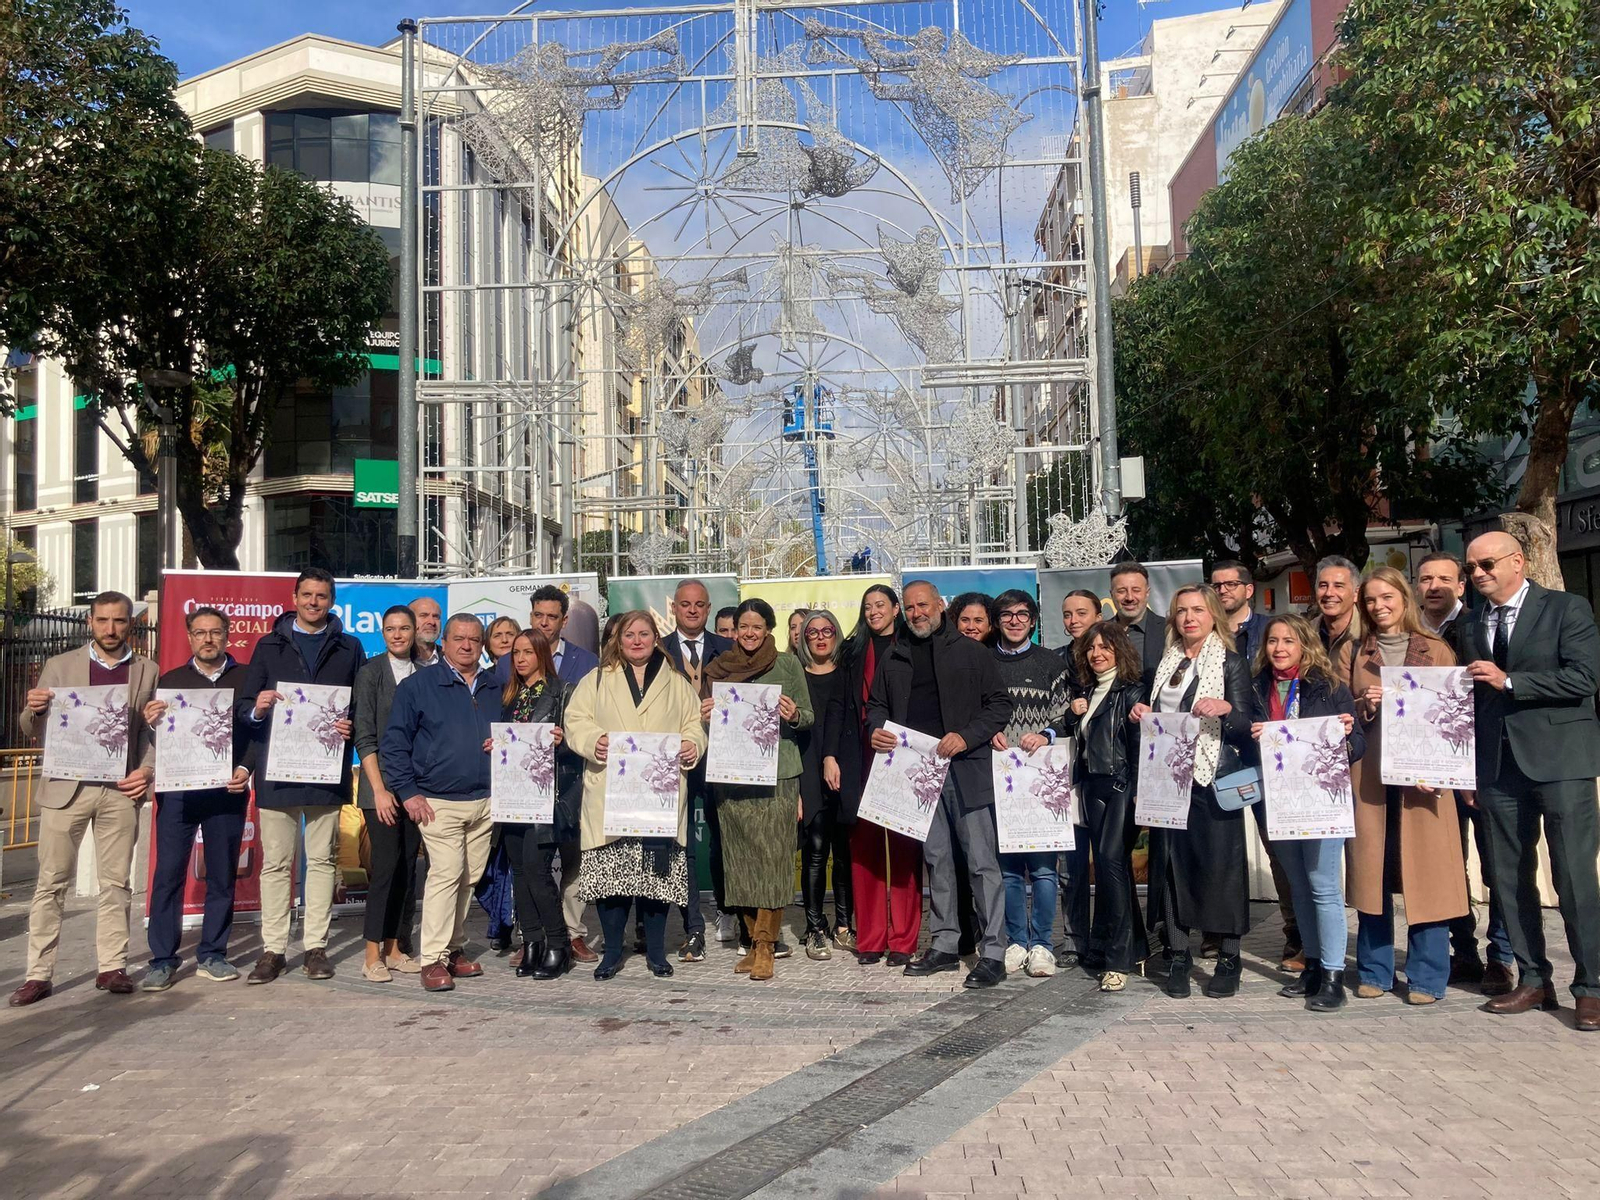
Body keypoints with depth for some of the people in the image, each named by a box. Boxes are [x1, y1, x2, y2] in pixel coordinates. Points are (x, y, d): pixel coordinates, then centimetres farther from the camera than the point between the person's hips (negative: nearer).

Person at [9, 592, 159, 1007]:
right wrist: (32, 709, -14)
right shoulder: (59, 665, 7)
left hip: (121, 789, 0)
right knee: (51, 883, 3)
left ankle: (112, 967, 11)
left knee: (116, 883, 5)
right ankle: (38, 973, 9)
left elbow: (154, 730, 9)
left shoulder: (147, 671, 8)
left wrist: (147, 770, -7)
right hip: (66, 787, 0)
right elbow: (33, 731, 8)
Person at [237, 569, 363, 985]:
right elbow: (244, 705, 8)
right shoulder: (269, 646, 12)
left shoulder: (349, 649, 11)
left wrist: (351, 726, -11)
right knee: (276, 863, 4)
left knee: (322, 860, 5)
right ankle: (273, 950, 11)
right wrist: (257, 709, -13)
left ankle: (316, 947, 13)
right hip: (276, 769, 0)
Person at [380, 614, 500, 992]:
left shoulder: (495, 689, 13)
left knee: (470, 878, 9)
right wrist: (408, 791, -7)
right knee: (446, 873, -13)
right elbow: (394, 742, -1)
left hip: (486, 802, 5)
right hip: (439, 803, -4)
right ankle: (433, 959, -5)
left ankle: (454, 948, 22)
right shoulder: (419, 685, 0)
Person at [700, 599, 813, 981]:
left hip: (777, 773, -2)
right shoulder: (718, 668, 11)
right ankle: (755, 940, 15)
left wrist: (793, 715, -13)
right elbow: (703, 716, 18)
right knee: (740, 856, 4)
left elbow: (809, 717, 8)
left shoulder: (787, 664, 5)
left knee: (772, 854, -6)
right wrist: (704, 717, -4)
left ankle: (765, 944, 0)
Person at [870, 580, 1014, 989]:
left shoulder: (970, 652, 2)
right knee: (935, 859, 12)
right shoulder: (894, 659, 15)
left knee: (982, 860, -4)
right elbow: (875, 705, 21)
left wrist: (966, 737, -15)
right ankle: (945, 945, 22)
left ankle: (993, 952, 1)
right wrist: (876, 730, -1)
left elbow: (999, 704, -1)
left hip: (966, 769, -4)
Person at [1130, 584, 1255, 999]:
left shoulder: (1231, 664, 1)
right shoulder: (1167, 662, 15)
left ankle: (1228, 959, 9)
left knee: (1220, 864, -2)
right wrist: (1143, 714, 2)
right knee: (1172, 862, 3)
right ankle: (1177, 956, 11)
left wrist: (1226, 708, -24)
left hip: (1214, 778, -4)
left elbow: (1245, 727, -4)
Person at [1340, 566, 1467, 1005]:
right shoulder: (1352, 653, 11)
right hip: (1368, 775, 1)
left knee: (1425, 873, -2)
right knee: (1372, 870, 4)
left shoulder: (1436, 651, 8)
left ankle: (1426, 977, 9)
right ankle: (1374, 971, 15)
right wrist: (1364, 706, -11)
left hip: (1422, 775, -1)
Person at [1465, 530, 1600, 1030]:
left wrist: (1509, 681, -17)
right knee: (1508, 877, 8)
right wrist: (1471, 767, 9)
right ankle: (1533, 980, 18)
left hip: (1559, 760, -5)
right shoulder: (1476, 623, 14)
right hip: (1500, 764, 6)